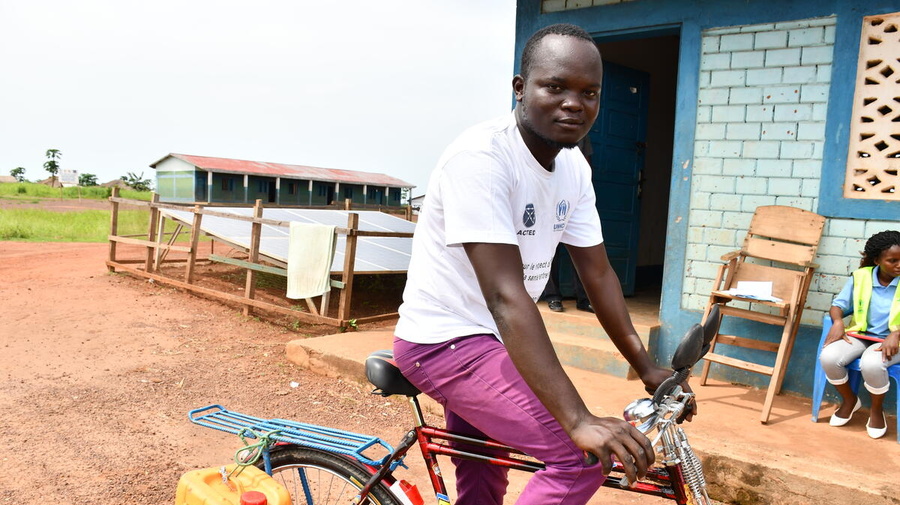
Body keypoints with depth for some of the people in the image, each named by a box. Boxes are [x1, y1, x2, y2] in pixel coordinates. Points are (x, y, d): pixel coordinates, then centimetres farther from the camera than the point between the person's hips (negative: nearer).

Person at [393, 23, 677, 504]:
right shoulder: (481, 157, -26)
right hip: (444, 341, -8)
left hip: (490, 339, 8)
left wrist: (646, 367, 6)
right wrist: (580, 420, -37)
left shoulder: (574, 168, -1)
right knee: (582, 457, -19)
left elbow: (597, 273, 7)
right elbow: (506, 295, -33)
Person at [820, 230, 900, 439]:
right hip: (859, 335, 3)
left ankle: (876, 409, -3)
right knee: (828, 357, -27)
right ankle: (850, 400, 6)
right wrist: (838, 322, -16)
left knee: (871, 364, -37)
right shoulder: (861, 276, 0)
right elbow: (839, 305, 6)